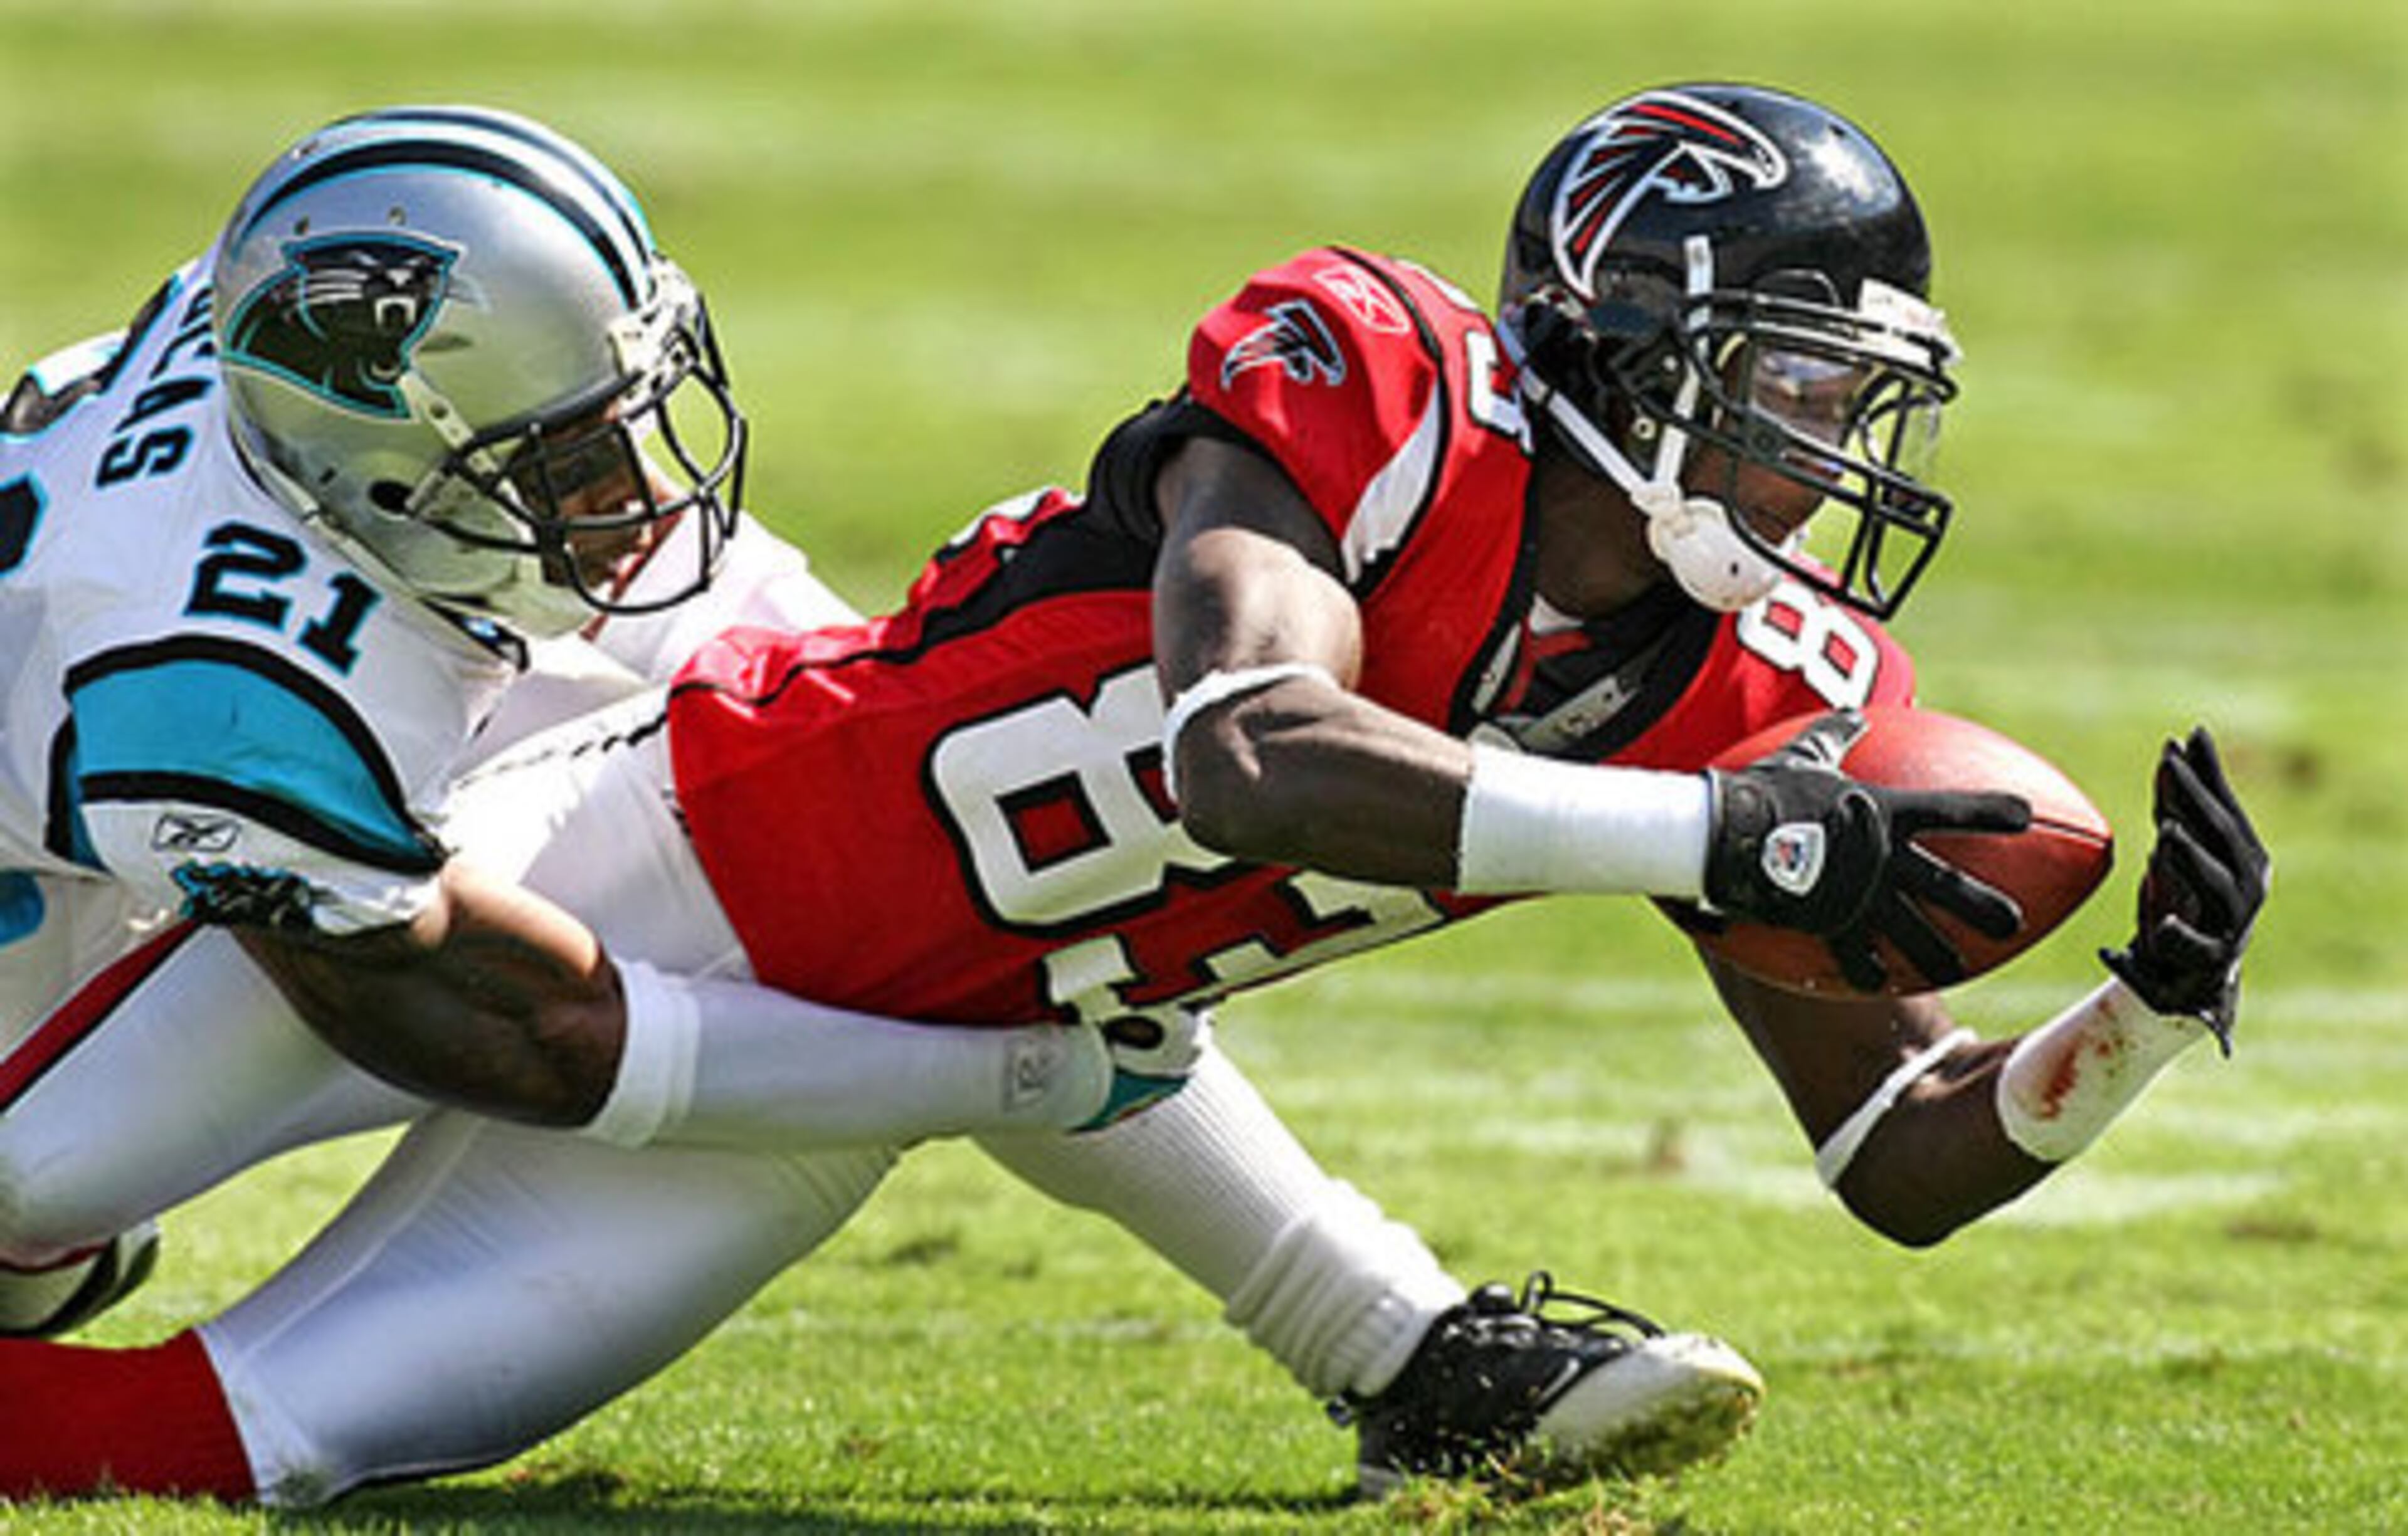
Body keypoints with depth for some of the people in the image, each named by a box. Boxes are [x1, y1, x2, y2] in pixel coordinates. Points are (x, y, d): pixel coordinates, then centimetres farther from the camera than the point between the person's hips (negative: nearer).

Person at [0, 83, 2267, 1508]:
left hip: (823, 1101, 4)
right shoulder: (1371, 398, -25)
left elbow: (1911, 1159, -3)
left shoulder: (1764, 694, -8)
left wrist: (2148, 1014, -22)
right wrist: (1720, 836, -46)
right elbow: (1253, 763, -43)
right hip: (674, 848, -4)